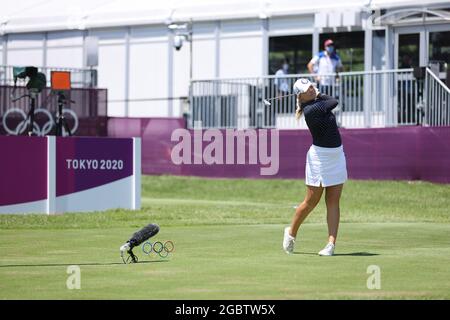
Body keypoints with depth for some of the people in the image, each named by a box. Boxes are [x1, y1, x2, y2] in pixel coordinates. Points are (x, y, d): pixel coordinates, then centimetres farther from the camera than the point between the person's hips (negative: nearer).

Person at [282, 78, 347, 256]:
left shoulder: (318, 102, 6)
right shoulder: (310, 110, -18)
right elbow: (334, 102, -11)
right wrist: (320, 96, 5)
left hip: (337, 155, 7)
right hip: (320, 156, -7)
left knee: (333, 202, 0)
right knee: (311, 202, 2)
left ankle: (331, 243, -2)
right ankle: (291, 232, 25)